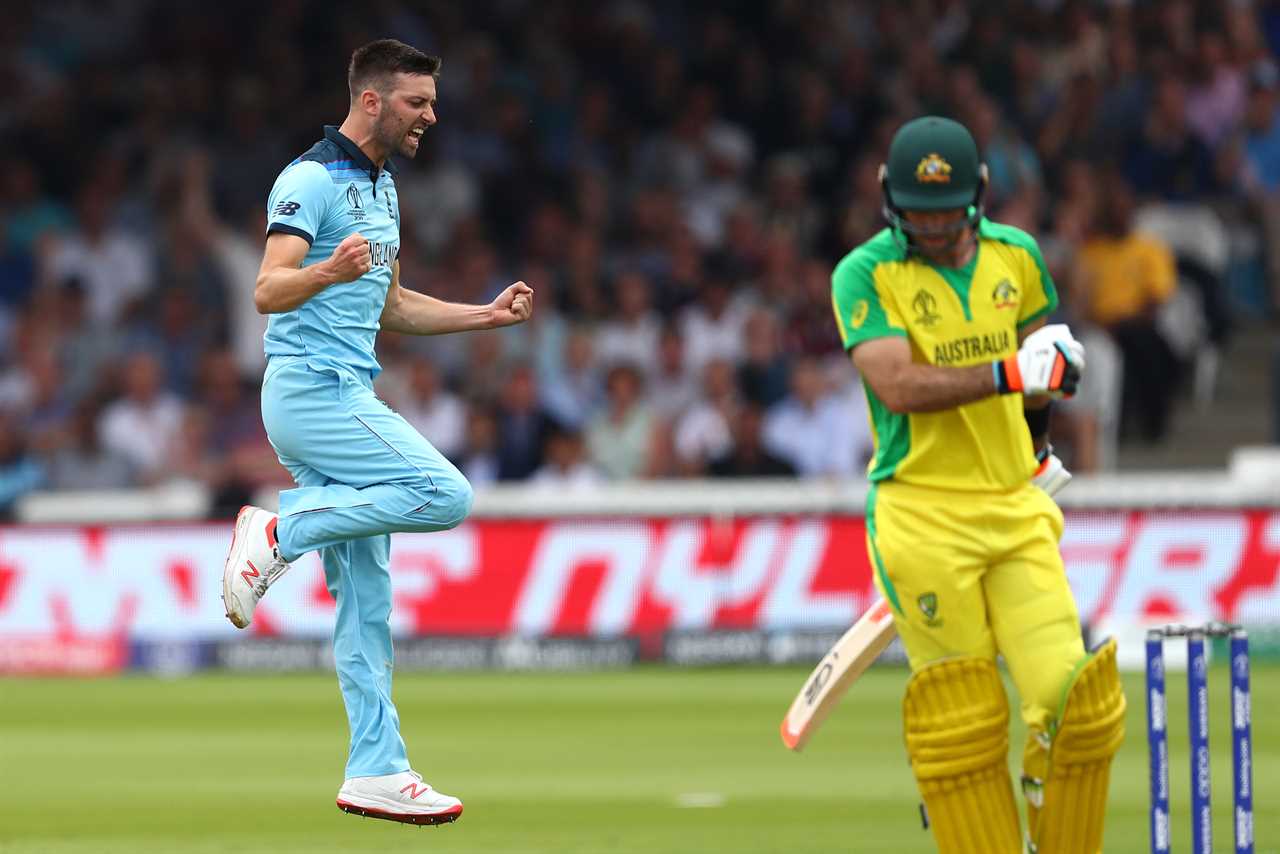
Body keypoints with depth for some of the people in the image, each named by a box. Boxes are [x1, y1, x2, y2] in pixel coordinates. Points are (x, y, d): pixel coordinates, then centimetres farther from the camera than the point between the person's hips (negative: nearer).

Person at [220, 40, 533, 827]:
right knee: (446, 494, -21)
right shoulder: (312, 180, -11)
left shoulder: (381, 187, 18)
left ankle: (376, 771, 5)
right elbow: (269, 291, -21)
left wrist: (488, 315, 17)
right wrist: (328, 271, -41)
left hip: (347, 396, 9)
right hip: (311, 392, -9)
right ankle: (281, 534, -11)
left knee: (367, 598, 5)